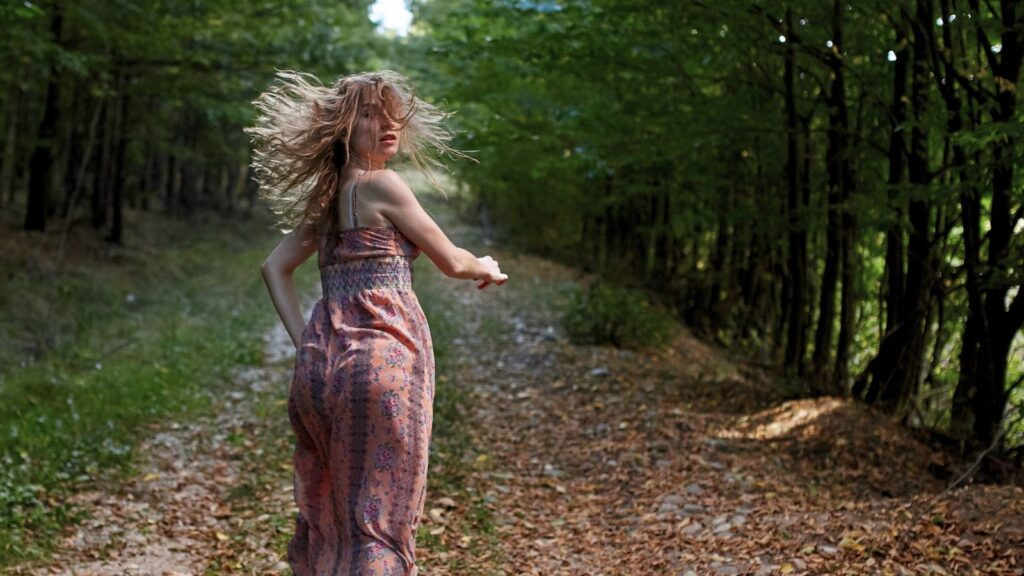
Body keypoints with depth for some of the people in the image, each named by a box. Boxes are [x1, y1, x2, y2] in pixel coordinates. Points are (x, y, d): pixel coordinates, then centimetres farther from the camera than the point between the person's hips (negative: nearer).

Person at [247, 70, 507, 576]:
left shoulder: (326, 198, 15)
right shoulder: (382, 185, -6)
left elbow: (275, 268, 19)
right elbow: (451, 261, 0)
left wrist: (303, 340, 11)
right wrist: (486, 269, 21)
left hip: (320, 360, 8)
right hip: (382, 359, -8)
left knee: (324, 514, 15)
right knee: (379, 518, -2)